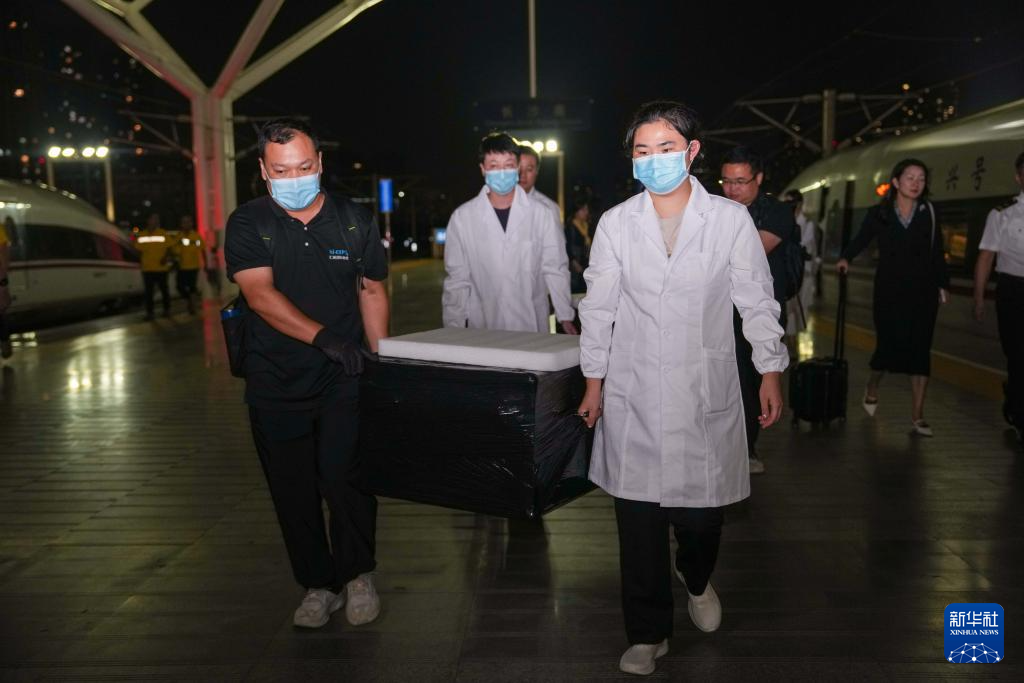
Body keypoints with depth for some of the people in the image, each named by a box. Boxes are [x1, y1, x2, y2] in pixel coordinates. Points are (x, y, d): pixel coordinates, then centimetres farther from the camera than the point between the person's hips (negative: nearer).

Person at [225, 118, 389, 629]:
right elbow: (260, 294, -16)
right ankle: (319, 585, 26)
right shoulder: (248, 224, -2)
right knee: (293, 491, 8)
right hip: (276, 382, 1)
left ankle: (358, 574, 14)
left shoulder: (354, 220, 4)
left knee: (343, 477, -10)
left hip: (343, 378, 0)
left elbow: (372, 289, 11)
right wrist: (323, 337, -29)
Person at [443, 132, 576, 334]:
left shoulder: (541, 215, 3)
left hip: (532, 328, 0)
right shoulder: (462, 217, 3)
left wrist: (565, 317, 1)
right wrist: (454, 329, 4)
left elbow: (555, 270, 7)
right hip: (482, 330, 0)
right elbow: (457, 280, 6)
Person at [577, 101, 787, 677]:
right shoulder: (615, 224, 2)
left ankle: (698, 581, 41)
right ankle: (648, 634, 25)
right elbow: (599, 309, 6)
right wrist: (594, 382, 7)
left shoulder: (732, 219, -1)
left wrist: (772, 372, 3)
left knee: (700, 514, 4)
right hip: (632, 397, 1)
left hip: (705, 396, -1)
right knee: (638, 523, 5)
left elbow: (758, 302, 4)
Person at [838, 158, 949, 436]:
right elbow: (860, 239, 6)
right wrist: (846, 258, -13)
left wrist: (943, 284, 1)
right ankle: (872, 387, 30)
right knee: (889, 345, -4)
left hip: (923, 291, 2)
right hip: (889, 291, -2)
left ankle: (917, 416, 6)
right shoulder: (879, 213, -1)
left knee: (920, 350, 1)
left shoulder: (928, 212, 3)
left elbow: (937, 252, 5)